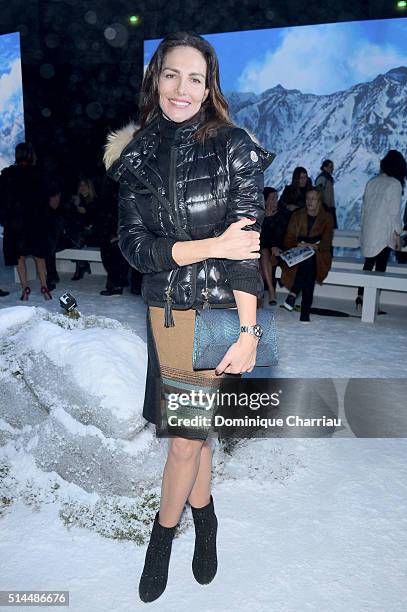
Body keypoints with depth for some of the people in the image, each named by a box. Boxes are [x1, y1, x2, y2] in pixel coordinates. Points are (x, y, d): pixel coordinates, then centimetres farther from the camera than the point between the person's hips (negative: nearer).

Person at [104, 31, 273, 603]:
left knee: (186, 438, 5)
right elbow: (134, 243, -4)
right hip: (165, 311, 3)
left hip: (221, 310, -3)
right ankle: (204, 520, 41)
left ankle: (163, 532, 33)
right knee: (192, 429, 15)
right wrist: (211, 246, -17)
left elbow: (247, 244, -11)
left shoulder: (234, 147, -5)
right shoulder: (136, 155, 5)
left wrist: (248, 332, -16)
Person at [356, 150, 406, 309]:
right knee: (380, 268, 3)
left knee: (368, 265, 15)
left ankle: (360, 297, 12)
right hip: (384, 233, -5)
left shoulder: (372, 181, 6)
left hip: (367, 231, 5)